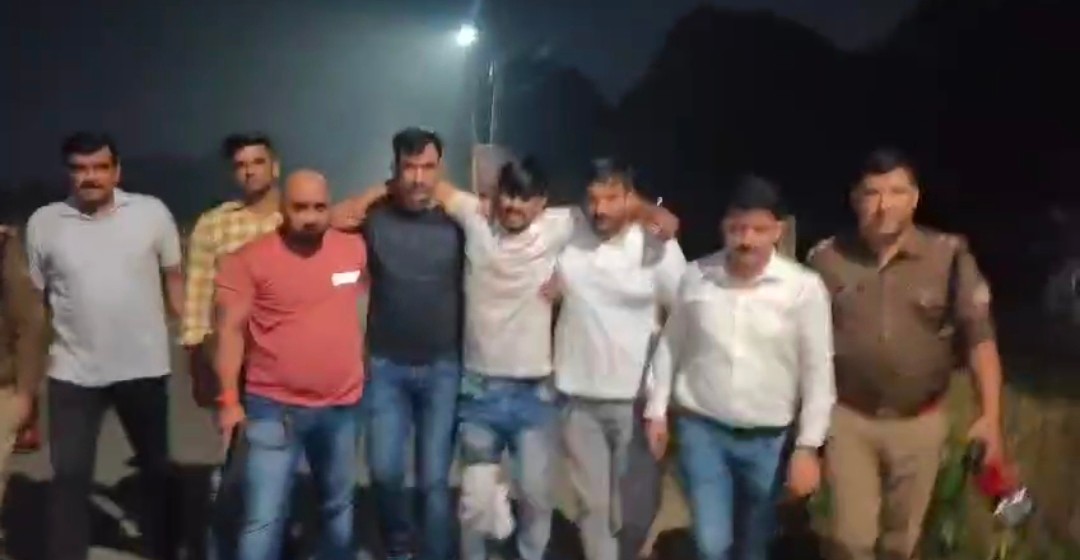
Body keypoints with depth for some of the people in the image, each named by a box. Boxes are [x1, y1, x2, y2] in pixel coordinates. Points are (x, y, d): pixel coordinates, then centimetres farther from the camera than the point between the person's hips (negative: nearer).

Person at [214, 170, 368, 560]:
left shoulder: (355, 249, 0)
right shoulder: (250, 259, -9)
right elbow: (230, 330, -9)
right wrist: (229, 400, -13)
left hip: (342, 406, 4)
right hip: (274, 408, -3)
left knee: (339, 507, 20)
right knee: (263, 519, -4)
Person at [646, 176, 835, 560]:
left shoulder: (804, 287, -12)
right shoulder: (696, 276, -6)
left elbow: (818, 370, -7)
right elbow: (670, 345, 6)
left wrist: (808, 446, -8)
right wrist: (657, 410, 7)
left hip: (768, 439, 0)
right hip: (701, 429, 1)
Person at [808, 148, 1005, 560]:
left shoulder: (950, 256, -9)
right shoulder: (827, 258, -7)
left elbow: (979, 337, -9)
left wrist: (990, 416, -16)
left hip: (920, 422, 1)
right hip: (849, 418, 0)